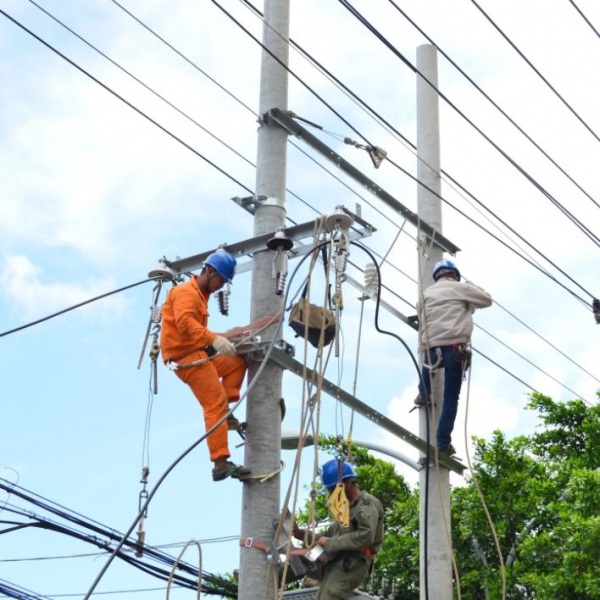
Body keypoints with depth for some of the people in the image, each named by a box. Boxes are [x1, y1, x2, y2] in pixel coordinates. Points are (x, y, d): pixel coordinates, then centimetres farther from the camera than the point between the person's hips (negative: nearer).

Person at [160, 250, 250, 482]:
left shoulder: (201, 295, 23)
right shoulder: (186, 292, -10)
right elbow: (184, 322, -28)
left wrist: (220, 339, 7)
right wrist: (214, 339, -41)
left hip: (197, 354, 10)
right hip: (186, 356, -10)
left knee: (238, 362, 18)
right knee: (216, 403, -17)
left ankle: (226, 414, 4)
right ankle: (221, 464, -23)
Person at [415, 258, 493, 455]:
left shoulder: (427, 293, 18)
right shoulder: (460, 287, 6)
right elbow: (487, 300, 14)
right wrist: (472, 285, 29)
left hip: (432, 349, 4)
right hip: (455, 348, -4)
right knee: (451, 398, 2)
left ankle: (423, 394, 45)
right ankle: (443, 443, 0)